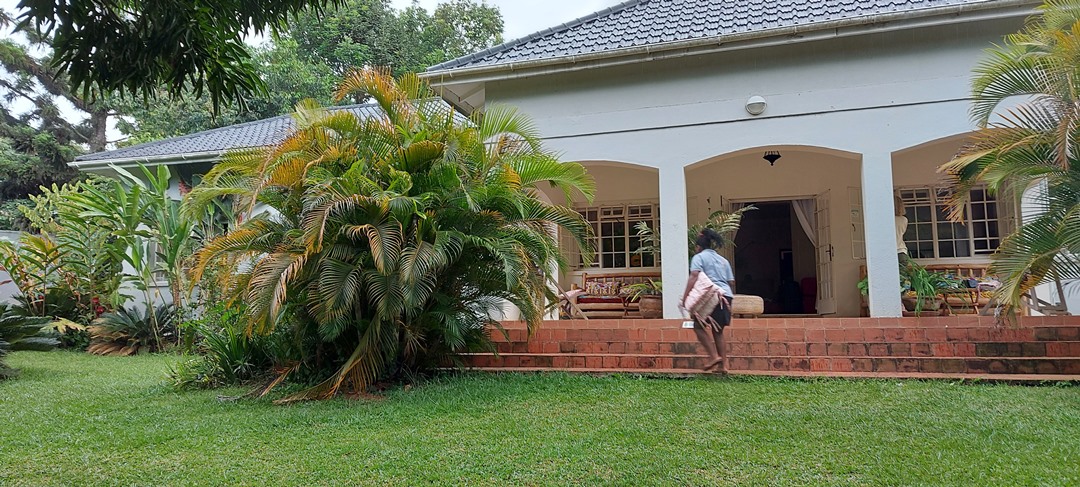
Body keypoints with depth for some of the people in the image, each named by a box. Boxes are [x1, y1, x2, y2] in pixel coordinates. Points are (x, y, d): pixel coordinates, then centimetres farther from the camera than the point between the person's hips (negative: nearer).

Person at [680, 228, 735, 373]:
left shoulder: (699, 257, 5)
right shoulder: (723, 260, 25)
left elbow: (694, 276, -11)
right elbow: (731, 281, 20)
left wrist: (685, 296, -16)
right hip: (727, 295, 7)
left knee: (699, 326, 2)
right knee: (718, 330, 12)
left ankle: (714, 356, -11)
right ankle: (722, 365, 10)